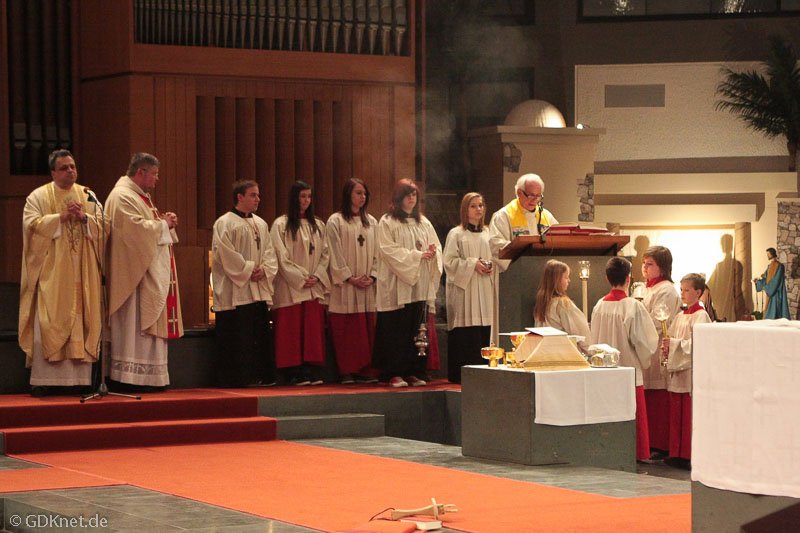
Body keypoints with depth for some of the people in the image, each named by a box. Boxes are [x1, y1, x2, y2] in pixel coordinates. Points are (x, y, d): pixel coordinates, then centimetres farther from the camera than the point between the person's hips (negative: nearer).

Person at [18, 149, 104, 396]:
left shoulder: (88, 196, 13)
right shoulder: (38, 196, 4)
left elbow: (102, 226, 6)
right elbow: (31, 224, -9)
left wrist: (84, 218, -12)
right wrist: (61, 217, -15)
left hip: (81, 273, 3)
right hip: (51, 272, -3)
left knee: (81, 321, 0)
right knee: (48, 324, -8)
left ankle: (80, 378, 3)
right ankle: (42, 381, -7)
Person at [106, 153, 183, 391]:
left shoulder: (140, 196, 20)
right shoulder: (122, 197, -13)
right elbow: (137, 228, -23)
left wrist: (165, 221, 5)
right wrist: (163, 223, -9)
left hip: (152, 274, 11)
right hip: (137, 275, -11)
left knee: (149, 324, 9)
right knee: (136, 325, -9)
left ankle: (148, 378, 11)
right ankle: (134, 375, -8)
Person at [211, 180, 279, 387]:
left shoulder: (260, 224, 17)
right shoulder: (225, 223, -5)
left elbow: (269, 251, 13)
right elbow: (226, 254, -13)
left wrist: (264, 269, -6)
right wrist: (248, 270, -14)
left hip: (259, 290, 7)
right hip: (235, 292, -7)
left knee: (260, 335, 7)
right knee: (237, 337, -6)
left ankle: (261, 376, 11)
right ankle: (239, 377, -3)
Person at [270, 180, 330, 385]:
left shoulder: (318, 226, 14)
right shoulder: (281, 225, -1)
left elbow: (325, 254, 12)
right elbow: (281, 257, -7)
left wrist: (317, 276, -4)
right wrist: (300, 279, -12)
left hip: (314, 288, 4)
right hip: (291, 288, -4)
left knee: (313, 330, 1)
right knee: (293, 331, -6)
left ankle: (313, 372, 2)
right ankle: (296, 373, -5)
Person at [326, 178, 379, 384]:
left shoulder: (371, 222, 14)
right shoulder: (336, 221, -1)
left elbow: (376, 252, 12)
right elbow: (335, 255, -6)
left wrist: (372, 276, -3)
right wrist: (350, 278, -13)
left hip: (367, 287, 5)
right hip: (344, 287, -5)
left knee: (366, 328, 3)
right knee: (345, 330, -5)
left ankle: (364, 370, 5)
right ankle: (346, 372, -3)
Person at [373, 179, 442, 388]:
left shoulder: (423, 222, 16)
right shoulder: (387, 222, 0)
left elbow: (436, 247, 14)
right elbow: (389, 250, -9)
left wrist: (432, 253, -9)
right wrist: (416, 255, -15)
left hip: (421, 285, 5)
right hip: (397, 286, -5)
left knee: (418, 331, 3)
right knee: (397, 331, -5)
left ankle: (415, 372, 8)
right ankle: (395, 374, -1)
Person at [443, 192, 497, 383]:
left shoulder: (487, 233, 15)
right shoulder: (456, 234, 0)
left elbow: (496, 256, 20)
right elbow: (449, 261, -6)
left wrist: (491, 266, -2)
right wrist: (472, 264, -14)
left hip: (484, 290, 5)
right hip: (464, 290, -5)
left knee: (484, 332, 0)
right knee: (466, 333, -9)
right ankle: (461, 373, -7)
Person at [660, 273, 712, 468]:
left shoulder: (700, 316, -7)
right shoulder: (680, 317, 17)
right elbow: (671, 340, 19)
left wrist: (673, 344, -16)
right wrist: (666, 347, -1)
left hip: (692, 372, -8)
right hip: (677, 371, 8)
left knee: (690, 415, -6)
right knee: (676, 414, 8)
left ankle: (690, 455, -2)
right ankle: (678, 454, 13)